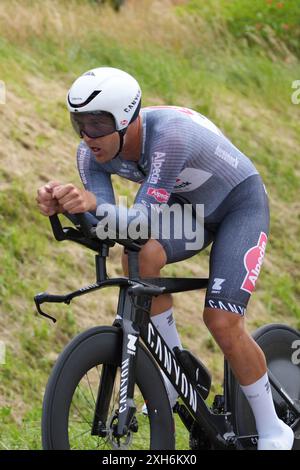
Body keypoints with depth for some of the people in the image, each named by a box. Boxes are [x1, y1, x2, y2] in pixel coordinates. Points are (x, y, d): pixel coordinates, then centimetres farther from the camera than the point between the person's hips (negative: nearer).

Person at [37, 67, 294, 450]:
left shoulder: (170, 134, -40)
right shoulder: (92, 152, -20)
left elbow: (144, 218, -45)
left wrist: (91, 203, -63)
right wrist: (66, 206, -50)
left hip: (240, 203, -6)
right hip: (188, 205, 6)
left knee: (222, 321, -17)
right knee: (139, 257, -26)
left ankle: (272, 429, 4)